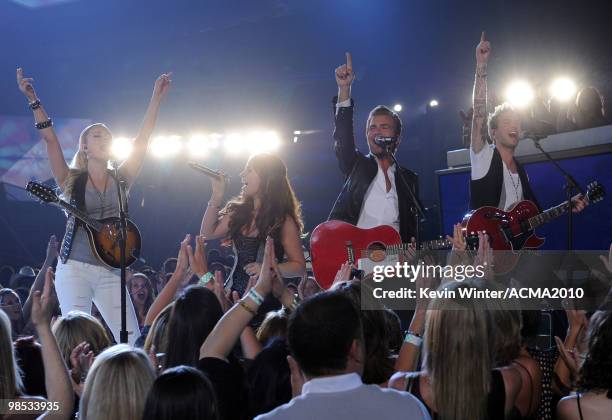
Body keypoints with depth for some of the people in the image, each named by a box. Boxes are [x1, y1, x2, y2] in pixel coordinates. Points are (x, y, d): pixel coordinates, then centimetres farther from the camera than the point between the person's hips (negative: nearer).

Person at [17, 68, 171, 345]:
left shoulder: (121, 179, 10)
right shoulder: (72, 181, 4)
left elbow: (142, 141, 6)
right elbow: (50, 139, -5)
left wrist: (156, 99, 3)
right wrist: (33, 100, -14)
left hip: (110, 272, 3)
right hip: (75, 269, -3)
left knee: (133, 342, -4)